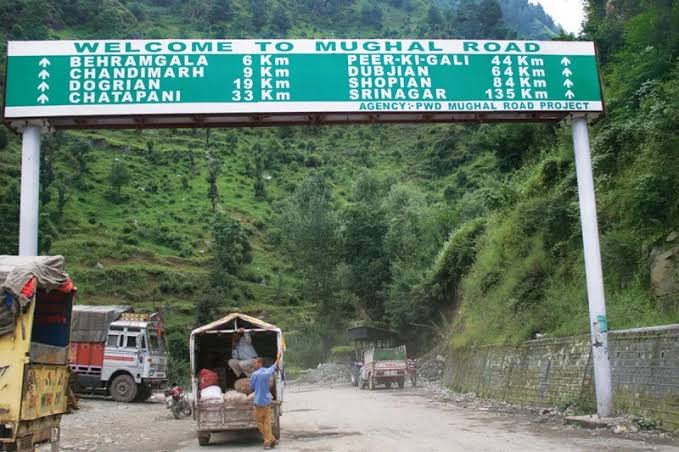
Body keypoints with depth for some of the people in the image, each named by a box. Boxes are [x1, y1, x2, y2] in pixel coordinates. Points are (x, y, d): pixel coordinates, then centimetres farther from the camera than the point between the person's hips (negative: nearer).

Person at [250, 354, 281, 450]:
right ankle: (268, 442, 9)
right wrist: (278, 358, 41)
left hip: (259, 402, -6)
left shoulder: (255, 374, -14)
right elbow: (274, 366, 24)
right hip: (268, 401, 6)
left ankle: (272, 439, 9)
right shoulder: (268, 371, 3)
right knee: (267, 422, 10)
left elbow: (251, 387, -2)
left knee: (260, 422, 8)